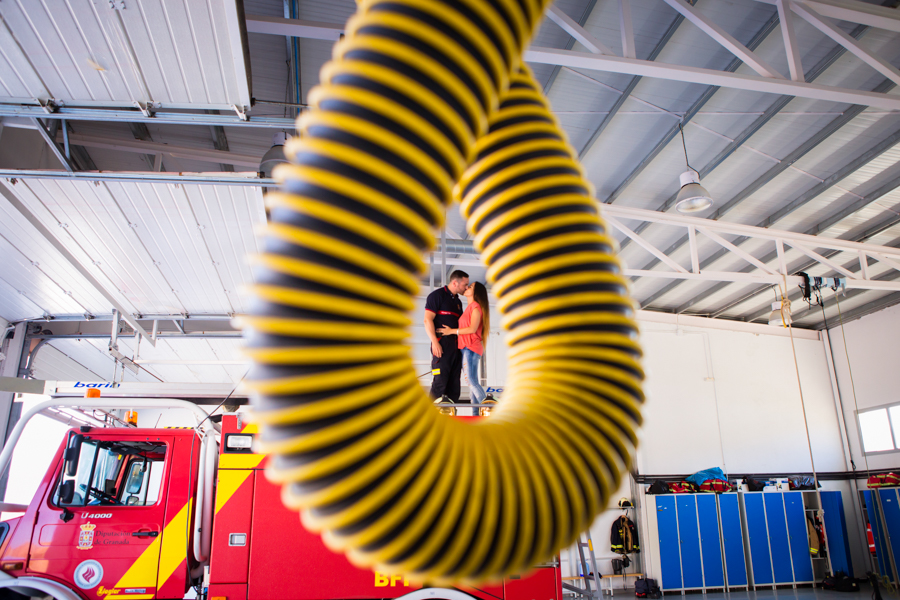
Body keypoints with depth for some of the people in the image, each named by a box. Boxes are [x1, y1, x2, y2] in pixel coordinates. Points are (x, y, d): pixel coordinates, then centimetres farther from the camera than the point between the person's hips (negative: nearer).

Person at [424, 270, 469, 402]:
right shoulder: (437, 295, -1)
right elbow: (428, 320, -9)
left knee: (454, 382, 5)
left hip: (456, 345, 8)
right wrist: (434, 342, -18)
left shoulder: (458, 301, 22)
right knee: (440, 381, -12)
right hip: (442, 343, -8)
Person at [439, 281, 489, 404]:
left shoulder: (476, 306, -5)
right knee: (471, 382, 5)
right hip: (465, 348, 9)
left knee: (472, 381, -15)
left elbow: (473, 329, -15)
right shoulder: (469, 307, 22)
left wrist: (452, 331, -11)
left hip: (471, 348, -9)